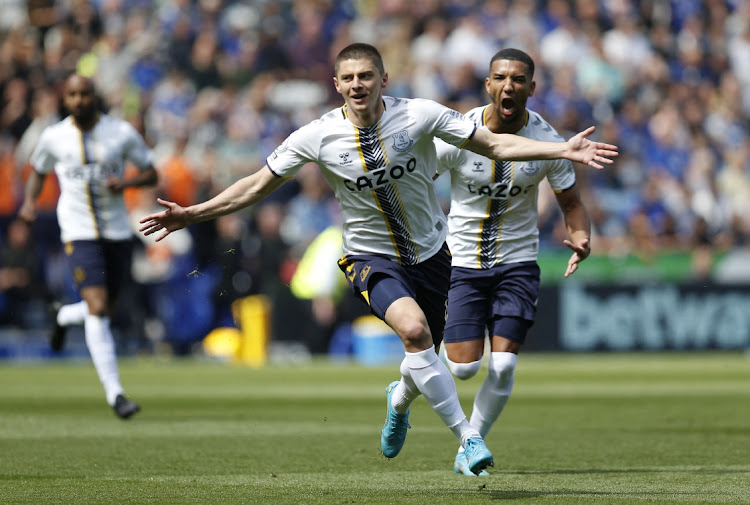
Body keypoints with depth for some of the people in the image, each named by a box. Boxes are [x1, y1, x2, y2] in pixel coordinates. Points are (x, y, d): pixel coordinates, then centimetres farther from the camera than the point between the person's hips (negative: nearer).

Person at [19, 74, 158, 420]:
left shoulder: (122, 133, -1)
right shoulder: (53, 138, 1)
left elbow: (151, 174, 6)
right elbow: (38, 171, 18)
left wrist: (126, 183, -15)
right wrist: (29, 202, -1)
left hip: (118, 232, 2)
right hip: (79, 233, -2)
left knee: (105, 309, 12)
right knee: (98, 308, -16)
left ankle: (64, 316, 48)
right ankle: (114, 393, -15)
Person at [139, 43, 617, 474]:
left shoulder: (420, 115, -14)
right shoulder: (318, 136, -13)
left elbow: (494, 144, -7)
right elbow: (258, 185, -3)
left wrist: (563, 150, -16)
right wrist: (193, 213, -8)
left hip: (430, 253, 2)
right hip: (372, 256, -2)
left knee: (425, 359, 11)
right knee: (413, 329, -30)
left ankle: (400, 399, 51)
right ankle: (469, 438, -24)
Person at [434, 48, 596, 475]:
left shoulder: (546, 140, -9)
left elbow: (572, 202, 3)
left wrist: (581, 236, -18)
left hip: (517, 262, 1)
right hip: (462, 261, -1)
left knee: (502, 366, -10)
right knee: (464, 367, -8)